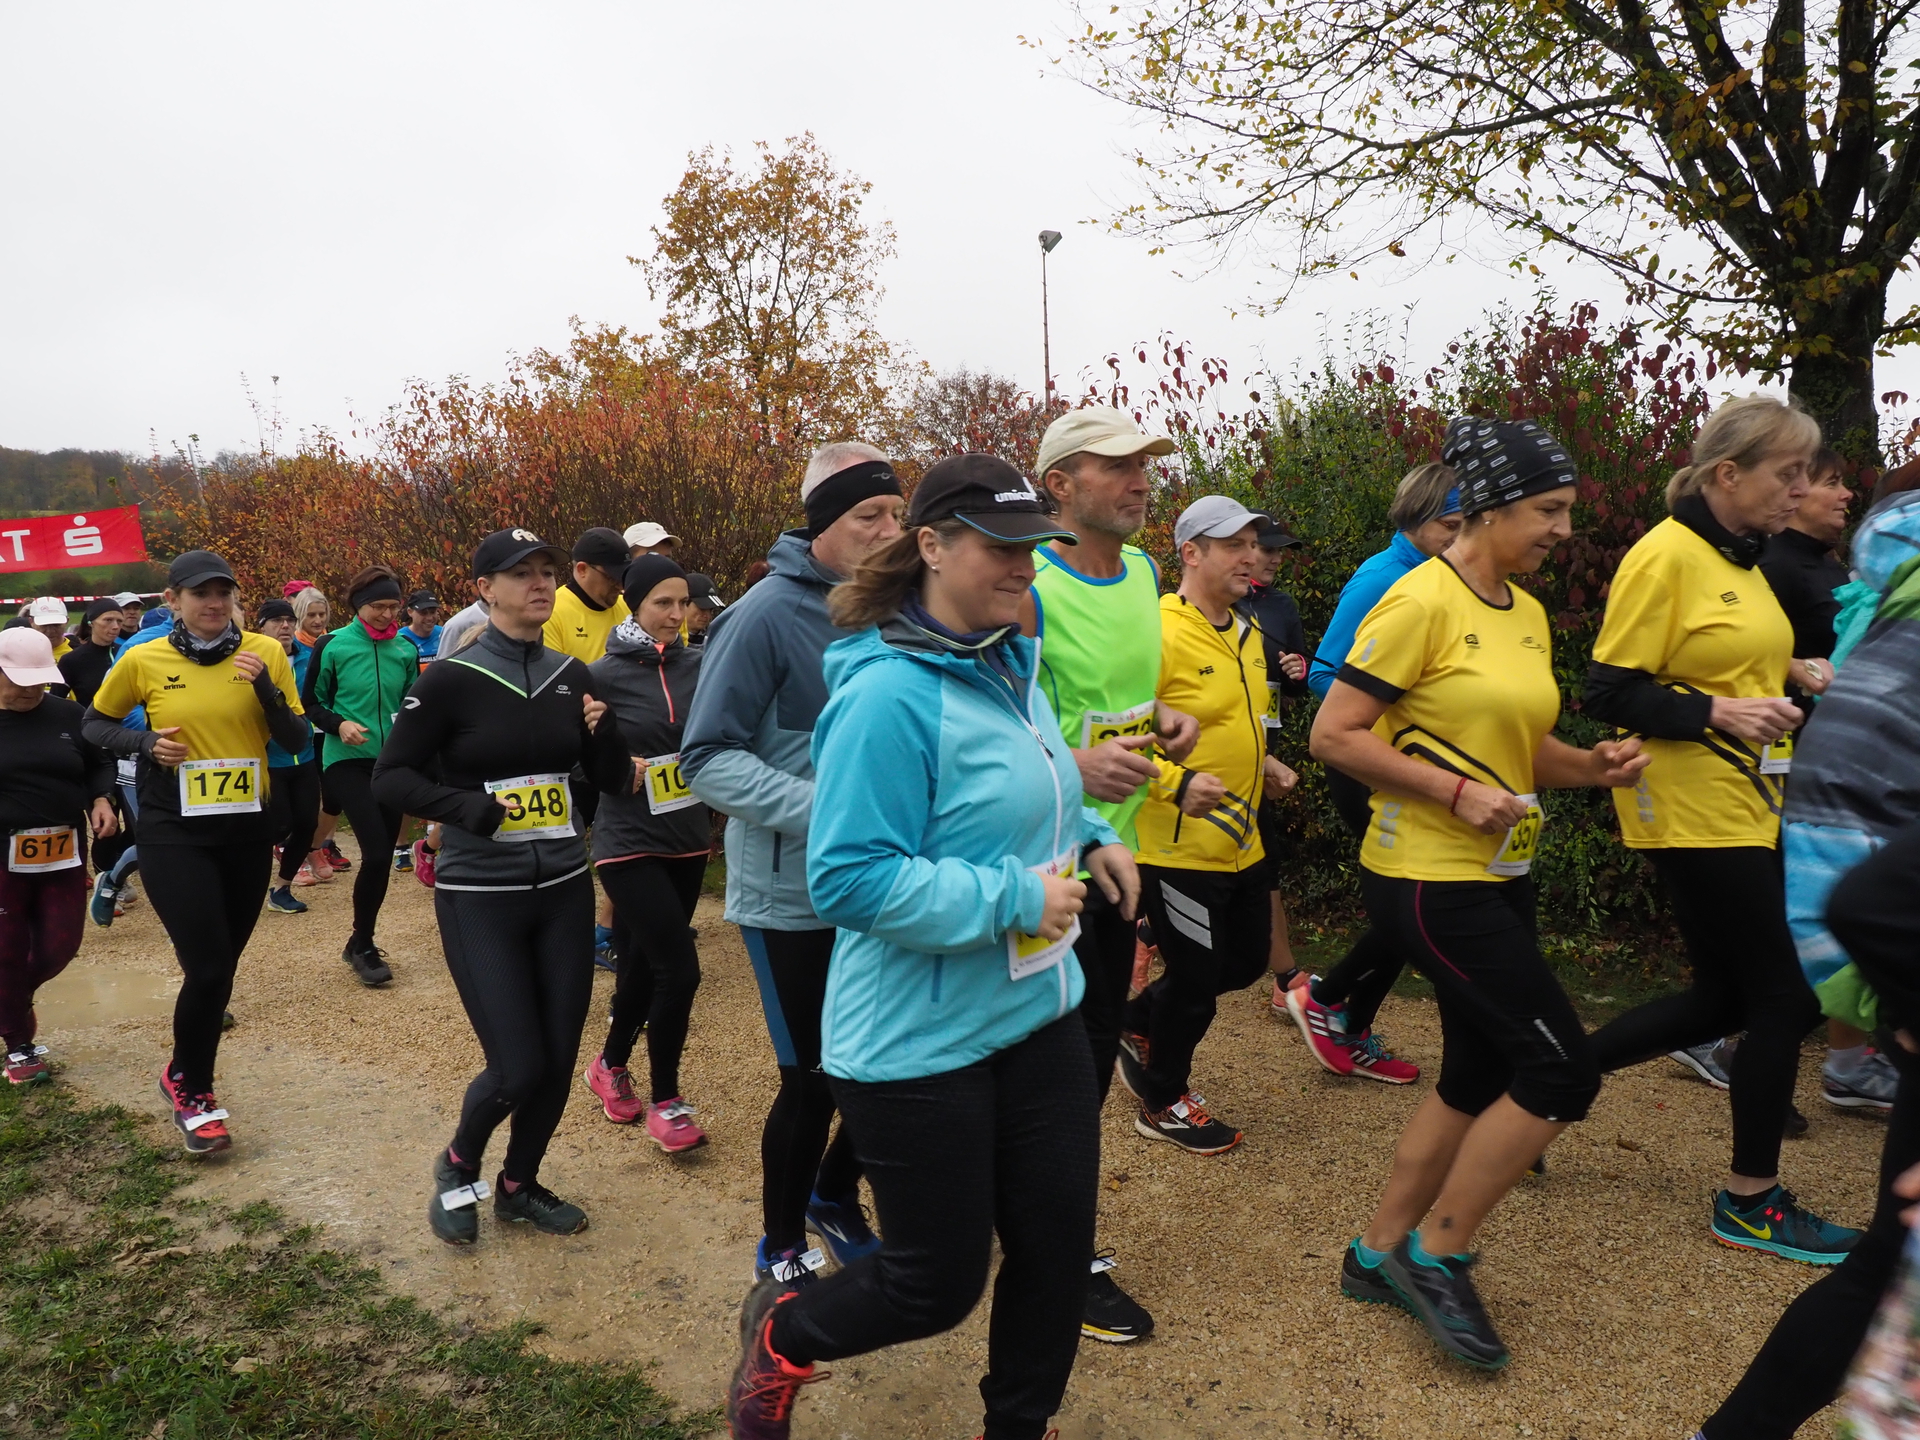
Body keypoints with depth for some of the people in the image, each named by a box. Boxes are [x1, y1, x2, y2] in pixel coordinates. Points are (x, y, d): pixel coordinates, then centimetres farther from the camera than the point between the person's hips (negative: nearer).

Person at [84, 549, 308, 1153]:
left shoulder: (265, 652, -3)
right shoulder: (143, 660, -5)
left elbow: (295, 741, -2)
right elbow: (94, 723, 9)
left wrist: (265, 687, -18)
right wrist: (144, 743, -10)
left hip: (248, 828, 3)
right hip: (174, 832, -3)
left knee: (223, 963, 13)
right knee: (208, 967, -9)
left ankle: (187, 1076, 36)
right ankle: (191, 1087, 16)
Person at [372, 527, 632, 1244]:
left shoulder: (572, 675, 4)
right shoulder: (451, 679, -9)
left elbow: (613, 780, 8)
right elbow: (388, 780, -6)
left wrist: (605, 733, -12)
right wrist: (461, 805, -22)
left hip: (565, 890, 5)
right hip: (480, 896, -4)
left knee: (560, 1059, 9)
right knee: (518, 1068, -5)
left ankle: (520, 1185, 34)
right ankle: (458, 1163, 27)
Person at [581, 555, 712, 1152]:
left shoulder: (698, 665, 2)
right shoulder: (603, 675, -8)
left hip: (689, 839, 5)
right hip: (630, 843, -4)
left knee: (645, 965, 15)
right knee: (679, 968, -11)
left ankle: (609, 1066, 40)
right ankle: (664, 1099, 9)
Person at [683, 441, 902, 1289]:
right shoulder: (767, 615, -15)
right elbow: (709, 760, -16)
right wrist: (824, 810, -28)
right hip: (793, 895, -6)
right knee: (813, 1081, 4)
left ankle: (834, 1194, 41)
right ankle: (782, 1251, 31)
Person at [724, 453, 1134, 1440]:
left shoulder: (1008, 666, 6)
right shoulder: (889, 694, -22)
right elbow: (851, 880, -25)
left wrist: (1088, 838, 3)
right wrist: (1012, 899, -24)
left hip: (1037, 1015, 8)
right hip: (921, 1043, -8)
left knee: (1057, 1245, 14)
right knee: (939, 1282, 9)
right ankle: (780, 1336, 39)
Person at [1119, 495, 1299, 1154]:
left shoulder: (1247, 635, 11)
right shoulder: (1159, 633, -19)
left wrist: (1262, 762, 10)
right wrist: (1177, 782, -31)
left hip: (1241, 843, 9)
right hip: (1180, 846, -9)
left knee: (1247, 960, 19)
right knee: (1195, 980, 4)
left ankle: (1139, 1021, 41)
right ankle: (1162, 1102, 29)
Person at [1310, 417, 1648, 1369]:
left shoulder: (1528, 613, 12)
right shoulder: (1422, 601, -15)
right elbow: (1333, 734, -18)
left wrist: (1591, 766, 1)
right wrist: (1455, 793, -22)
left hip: (1498, 874, 9)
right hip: (1426, 878, -9)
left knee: (1478, 1077, 14)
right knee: (1562, 1070, -7)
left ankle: (1379, 1254, 29)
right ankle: (1434, 1254, 10)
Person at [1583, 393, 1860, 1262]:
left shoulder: (1740, 557, 13)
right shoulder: (1665, 555, -15)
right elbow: (1610, 694, -18)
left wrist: (1789, 673, 6)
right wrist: (1718, 712, -28)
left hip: (1742, 803, 10)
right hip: (1693, 809, -10)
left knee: (1726, 996, 14)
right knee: (1784, 995, -1)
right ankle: (1751, 1202, 17)